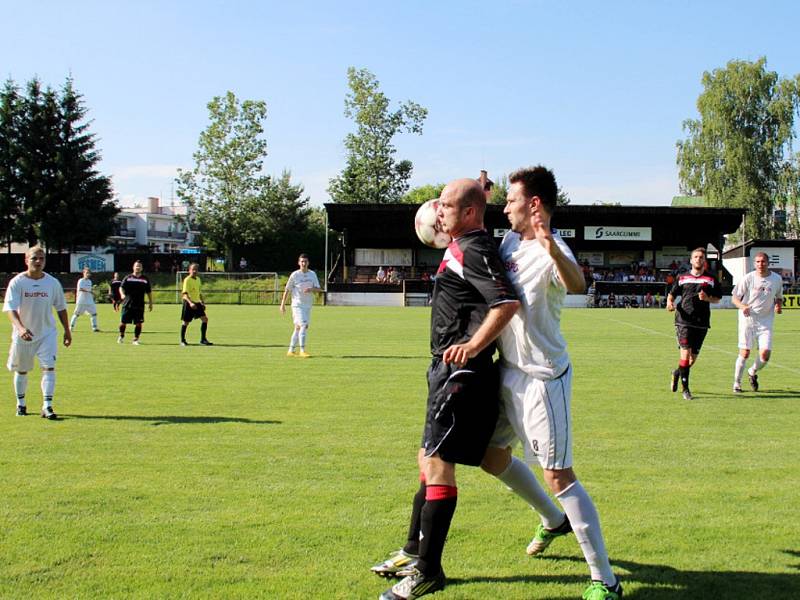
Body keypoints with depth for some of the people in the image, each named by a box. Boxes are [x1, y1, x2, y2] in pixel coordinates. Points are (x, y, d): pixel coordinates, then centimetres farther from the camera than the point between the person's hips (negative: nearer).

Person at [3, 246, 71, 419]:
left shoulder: (53, 283, -2)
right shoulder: (17, 282, -11)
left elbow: (61, 308, 10)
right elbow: (10, 308, -21)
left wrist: (67, 330, 10)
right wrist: (20, 328, -37)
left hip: (47, 333, 1)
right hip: (22, 335, -1)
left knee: (49, 367, -14)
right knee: (21, 370, 13)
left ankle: (47, 406, -13)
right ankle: (21, 403, 33)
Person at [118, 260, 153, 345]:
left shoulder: (145, 279, 10)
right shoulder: (128, 278, 5)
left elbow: (149, 292, 16)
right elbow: (121, 287, -2)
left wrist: (150, 303, 12)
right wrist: (122, 294, -22)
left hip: (139, 305, 1)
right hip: (127, 304, -1)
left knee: (138, 323, -4)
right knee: (123, 322, 2)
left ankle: (136, 339, 8)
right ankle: (121, 336, 27)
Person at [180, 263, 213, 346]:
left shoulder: (198, 279, 11)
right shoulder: (187, 280, -13)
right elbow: (185, 293, -22)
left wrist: (202, 302, 20)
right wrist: (190, 303, -34)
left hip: (197, 303, 7)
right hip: (189, 303, -7)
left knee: (205, 319, -3)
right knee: (186, 322, 1)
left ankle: (203, 339, 3)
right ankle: (182, 340, 17)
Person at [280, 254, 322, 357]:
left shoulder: (312, 274, 7)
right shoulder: (295, 275, -5)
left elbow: (319, 289, 4)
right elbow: (287, 290, 0)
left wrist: (311, 289, -18)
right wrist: (283, 304, -1)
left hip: (308, 305, 5)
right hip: (297, 305, -5)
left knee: (298, 327, 10)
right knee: (304, 325, -17)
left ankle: (291, 351, 17)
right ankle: (302, 351, -14)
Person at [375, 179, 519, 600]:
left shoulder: (474, 250, -16)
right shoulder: (460, 246, 14)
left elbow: (507, 302, -28)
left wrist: (472, 346, -33)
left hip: (462, 374, -11)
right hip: (448, 371, 11)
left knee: (437, 465, -7)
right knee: (429, 459, 19)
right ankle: (415, 550, 33)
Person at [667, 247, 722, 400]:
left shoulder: (711, 279, 9)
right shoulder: (682, 277, 9)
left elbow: (717, 299, 13)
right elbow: (671, 294, 14)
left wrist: (707, 298, -8)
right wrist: (670, 303, -8)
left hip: (702, 323, 2)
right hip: (684, 321, -2)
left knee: (693, 357, 7)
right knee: (685, 353, -13)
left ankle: (677, 373, 36)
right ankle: (685, 388, -6)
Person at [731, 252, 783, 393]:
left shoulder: (777, 279, 3)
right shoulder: (748, 278, -5)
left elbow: (779, 297, 19)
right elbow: (735, 297, -1)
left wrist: (779, 306, -4)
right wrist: (743, 306, -21)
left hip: (766, 322, 2)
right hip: (747, 319, -2)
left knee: (765, 354, -8)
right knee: (744, 353, -4)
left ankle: (752, 372, 24)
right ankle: (737, 383, 13)